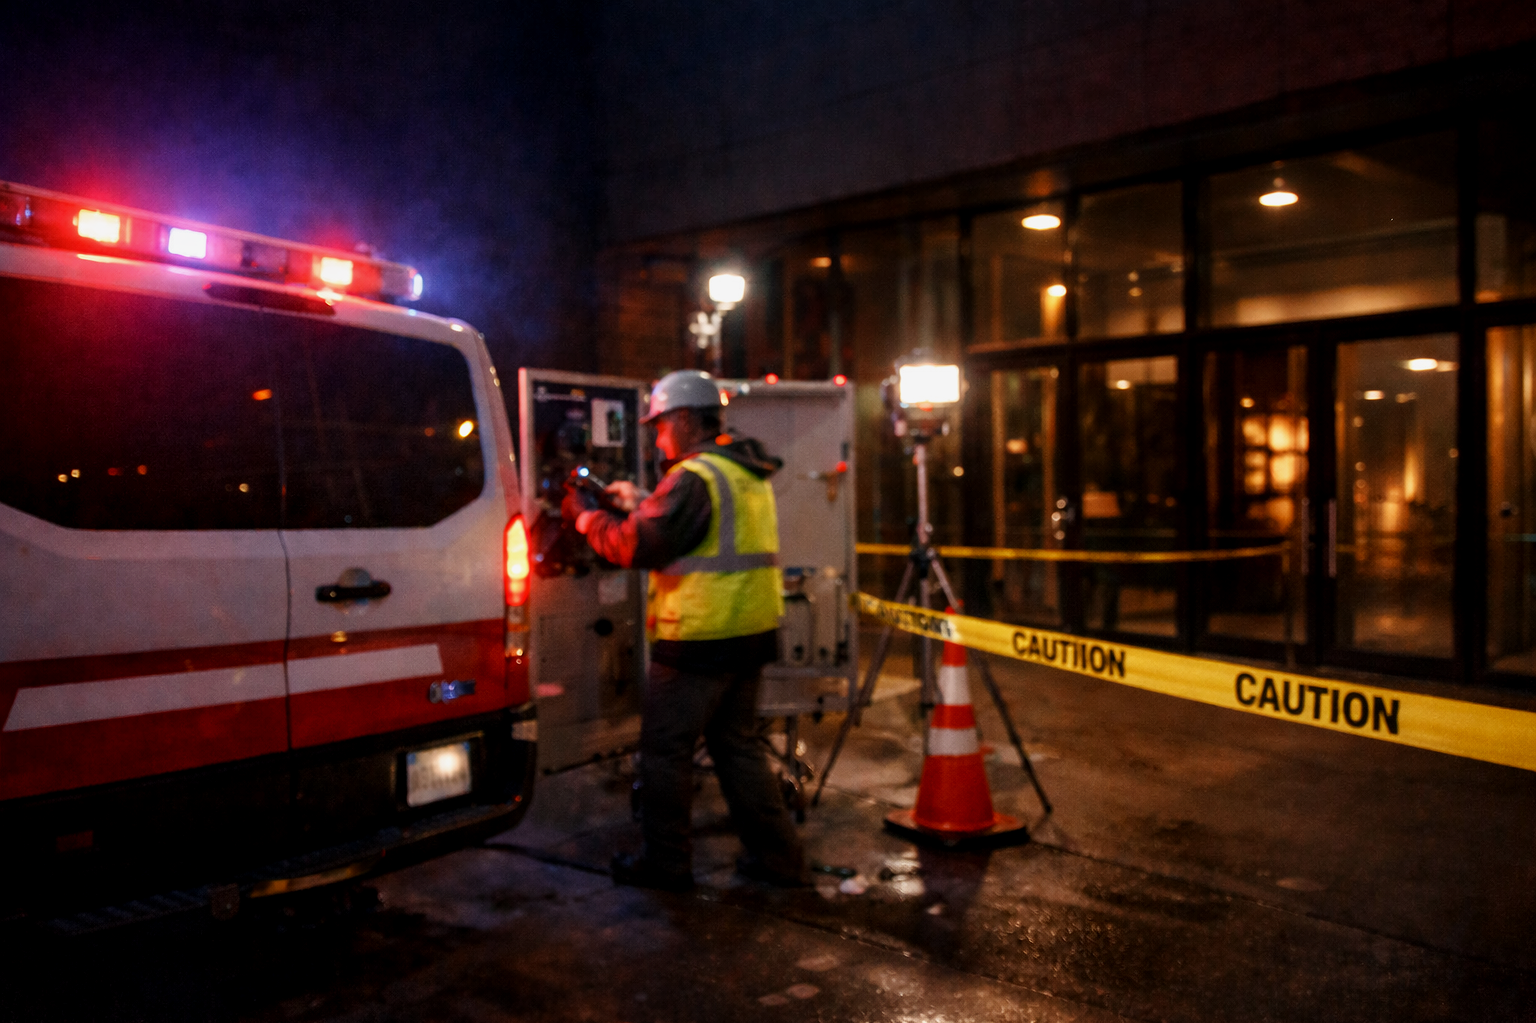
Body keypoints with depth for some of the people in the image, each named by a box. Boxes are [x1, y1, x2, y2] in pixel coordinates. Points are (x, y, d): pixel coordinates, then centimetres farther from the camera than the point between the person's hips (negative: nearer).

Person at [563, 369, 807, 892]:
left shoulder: (695, 477, -17)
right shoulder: (747, 472, 13)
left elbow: (637, 546, -17)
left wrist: (586, 516, -1)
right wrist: (639, 504, 21)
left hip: (700, 639, -9)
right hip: (750, 633, 9)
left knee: (665, 749, 5)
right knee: (737, 743, 18)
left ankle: (666, 863, 15)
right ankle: (777, 855, 21)